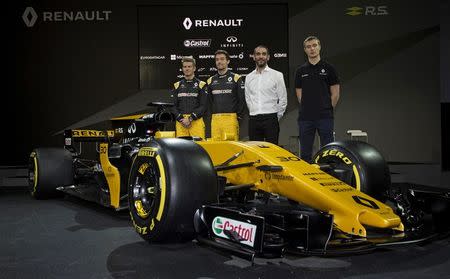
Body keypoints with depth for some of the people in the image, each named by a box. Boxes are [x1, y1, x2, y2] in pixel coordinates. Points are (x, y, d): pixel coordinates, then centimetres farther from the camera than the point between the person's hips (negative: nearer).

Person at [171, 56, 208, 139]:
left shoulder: (201, 85, 8)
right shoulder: (177, 85, 18)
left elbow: (203, 106, 0)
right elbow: (174, 105, 12)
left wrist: (190, 118, -11)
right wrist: (181, 119, -5)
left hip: (196, 121, -2)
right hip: (180, 122, 2)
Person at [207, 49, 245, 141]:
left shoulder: (236, 78, 4)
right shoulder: (211, 80, 16)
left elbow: (242, 100, 1)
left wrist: (238, 116, -2)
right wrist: (212, 115, 12)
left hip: (231, 118, -4)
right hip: (215, 119, 4)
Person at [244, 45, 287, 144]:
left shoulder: (277, 75, 2)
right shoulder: (249, 77, 14)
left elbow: (283, 99, 2)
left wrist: (277, 117, 2)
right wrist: (254, 113, 12)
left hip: (270, 119, -4)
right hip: (253, 120, 4)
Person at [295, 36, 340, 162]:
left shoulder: (328, 68, 2)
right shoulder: (300, 71, 9)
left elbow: (335, 94, 3)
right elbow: (299, 95, 10)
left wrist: (327, 109, 5)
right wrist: (309, 109, 5)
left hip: (325, 118, -2)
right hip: (305, 118, 2)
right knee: (305, 154, 6)